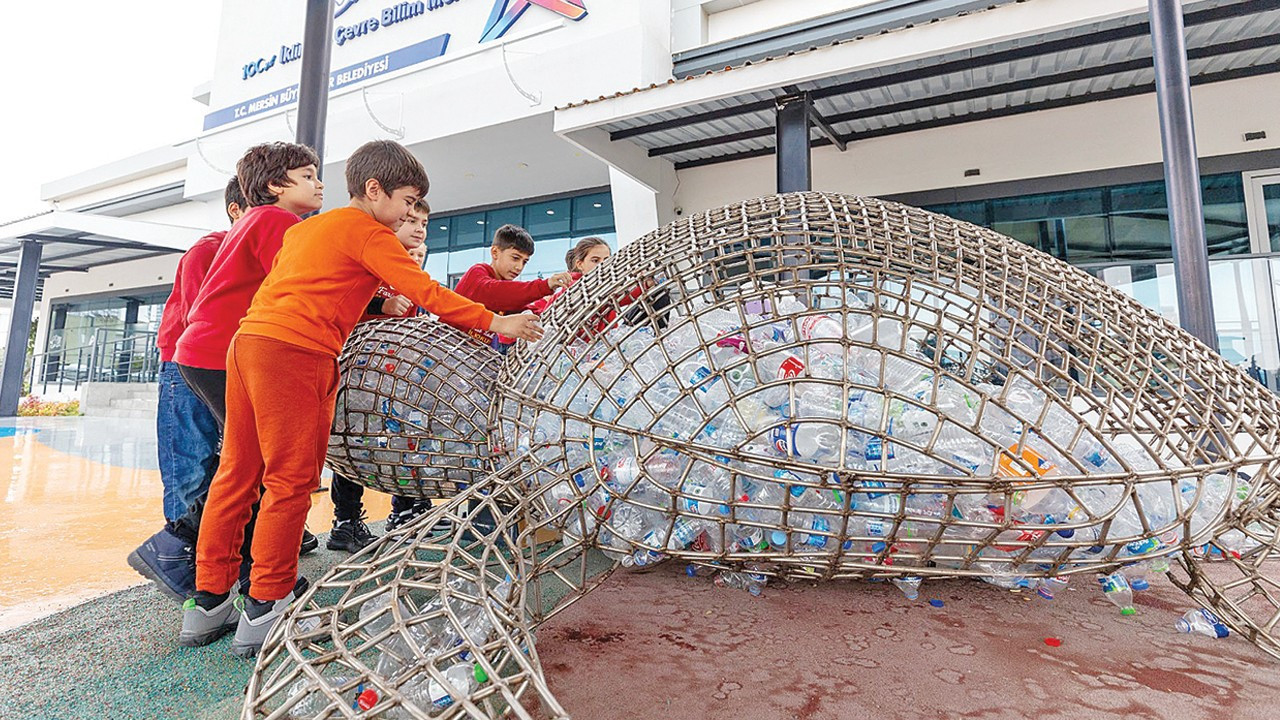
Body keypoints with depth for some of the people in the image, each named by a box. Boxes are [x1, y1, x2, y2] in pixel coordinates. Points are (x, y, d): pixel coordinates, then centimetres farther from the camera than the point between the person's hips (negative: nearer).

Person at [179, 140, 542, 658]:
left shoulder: (303, 228, 26)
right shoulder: (369, 232, -1)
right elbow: (424, 291, -9)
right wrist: (494, 322, -7)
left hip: (248, 340, 9)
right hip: (295, 353, -9)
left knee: (238, 474, 12)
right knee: (291, 480, -2)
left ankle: (209, 601, 21)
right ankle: (265, 608, 5)